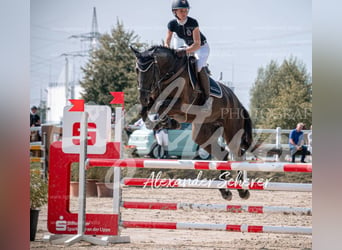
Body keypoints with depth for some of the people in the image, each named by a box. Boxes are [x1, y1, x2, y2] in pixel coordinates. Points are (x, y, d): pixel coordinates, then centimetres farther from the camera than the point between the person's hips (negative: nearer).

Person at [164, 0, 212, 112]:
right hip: (189, 47, 7)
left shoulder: (193, 23, -29)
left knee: (200, 68, -29)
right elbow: (166, 43, -11)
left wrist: (185, 51, -46)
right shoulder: (172, 24, -15)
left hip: (202, 47, -7)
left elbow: (197, 44, -31)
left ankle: (208, 97, -24)